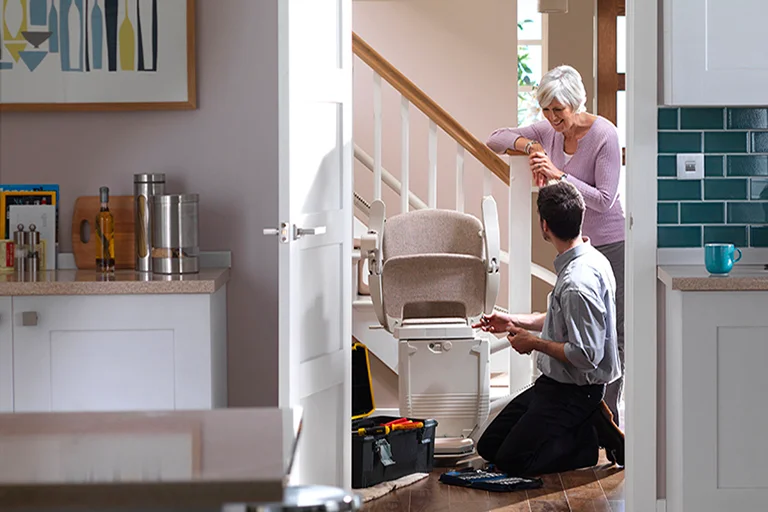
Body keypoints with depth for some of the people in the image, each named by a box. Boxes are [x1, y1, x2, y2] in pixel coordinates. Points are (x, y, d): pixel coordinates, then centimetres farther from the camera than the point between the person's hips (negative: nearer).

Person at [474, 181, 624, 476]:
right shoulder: (588, 259, 4)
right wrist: (515, 322, 21)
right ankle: (591, 424, 10)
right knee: (489, 446, 11)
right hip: (555, 382, 10)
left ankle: (596, 436, -1)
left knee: (511, 461, -10)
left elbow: (587, 355, -29)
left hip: (575, 392, -10)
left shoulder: (578, 282, -28)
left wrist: (535, 343, -15)